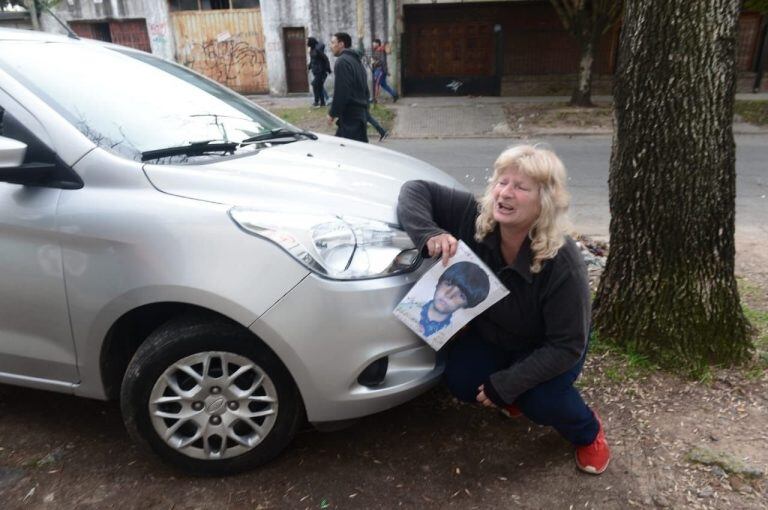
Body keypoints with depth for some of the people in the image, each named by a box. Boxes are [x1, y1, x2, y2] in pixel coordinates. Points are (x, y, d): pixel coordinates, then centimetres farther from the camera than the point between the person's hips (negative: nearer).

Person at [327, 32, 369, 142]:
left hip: (350, 114, -10)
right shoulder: (356, 60, 20)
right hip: (360, 112, 10)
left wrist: (333, 113, -13)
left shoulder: (342, 61, -12)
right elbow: (365, 89, 22)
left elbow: (341, 91, -19)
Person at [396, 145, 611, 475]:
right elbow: (415, 190, -20)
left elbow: (566, 346, -28)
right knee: (460, 383, -20)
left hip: (546, 349, -3)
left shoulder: (563, 265, -35)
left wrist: (505, 384, -28)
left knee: (540, 402, -28)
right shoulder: (475, 218, -27)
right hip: (489, 333, 4)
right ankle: (512, 398, 16)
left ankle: (588, 432, 10)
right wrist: (430, 233, -41)